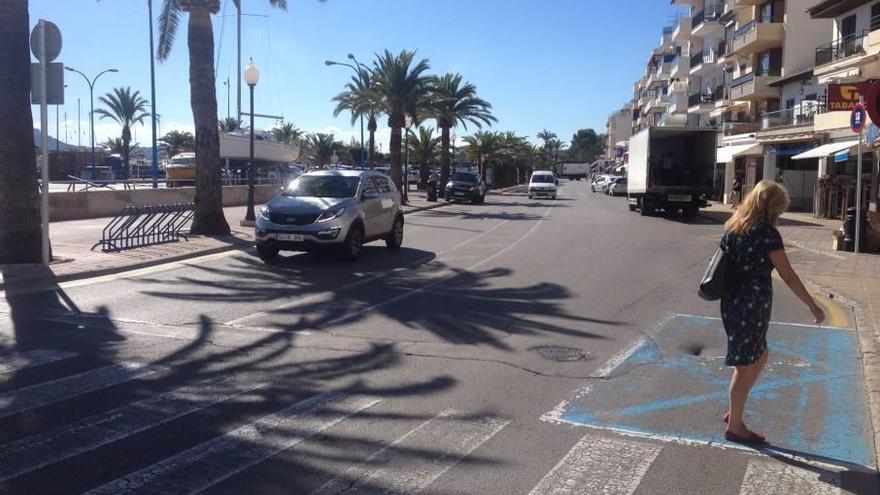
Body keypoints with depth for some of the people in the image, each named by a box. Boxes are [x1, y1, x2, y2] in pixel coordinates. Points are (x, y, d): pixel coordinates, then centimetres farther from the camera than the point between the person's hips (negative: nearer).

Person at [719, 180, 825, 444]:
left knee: (760, 357, 23)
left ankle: (734, 412, 29)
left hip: (732, 303, 8)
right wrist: (813, 306, -3)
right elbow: (788, 276, -13)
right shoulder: (767, 234, -16)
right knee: (746, 367, 5)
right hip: (752, 307, -8)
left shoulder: (732, 228, 6)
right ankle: (735, 427, 17)